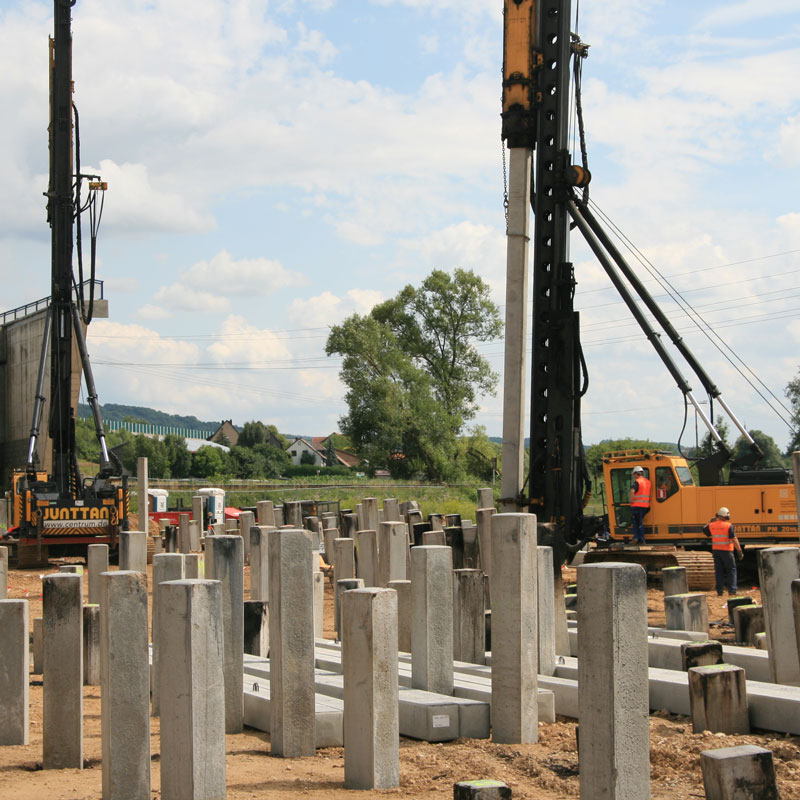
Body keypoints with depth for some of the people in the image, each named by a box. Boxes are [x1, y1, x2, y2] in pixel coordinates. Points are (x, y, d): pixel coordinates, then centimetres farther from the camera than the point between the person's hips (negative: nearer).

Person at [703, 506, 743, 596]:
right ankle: (732, 589, -1)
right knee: (731, 569, 6)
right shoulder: (728, 526, -13)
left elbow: (705, 530, 19)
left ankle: (719, 591, 5)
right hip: (726, 551, -4)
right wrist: (739, 551, -12)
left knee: (719, 571, 8)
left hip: (716, 550, 4)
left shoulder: (712, 525, 0)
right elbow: (734, 539, -16)